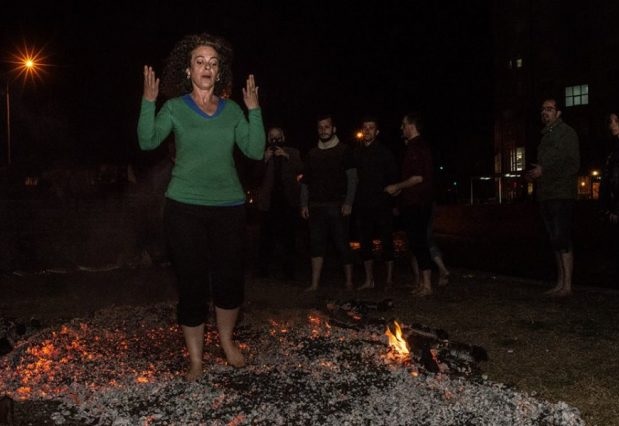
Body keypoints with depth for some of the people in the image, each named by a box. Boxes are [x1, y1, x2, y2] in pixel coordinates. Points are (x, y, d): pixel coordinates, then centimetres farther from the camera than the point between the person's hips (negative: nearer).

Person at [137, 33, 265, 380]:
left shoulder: (232, 110, 8)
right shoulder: (175, 107, 2)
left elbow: (256, 151, -2)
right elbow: (148, 142, -12)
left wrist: (254, 110, -7)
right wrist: (149, 102, -22)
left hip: (229, 206, 2)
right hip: (186, 207, -2)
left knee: (231, 280, 7)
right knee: (193, 284, 2)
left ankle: (227, 340, 32)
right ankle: (196, 359, 18)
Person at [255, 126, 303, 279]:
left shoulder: (293, 153, 13)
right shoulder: (263, 154, 12)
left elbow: (300, 170, -2)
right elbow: (258, 175, 2)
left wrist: (287, 157, -12)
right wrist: (265, 160, -11)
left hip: (288, 201, 0)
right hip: (269, 201, 0)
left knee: (288, 237, -1)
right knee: (266, 237, -4)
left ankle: (288, 271, 4)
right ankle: (263, 270, 2)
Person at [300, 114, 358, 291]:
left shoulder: (343, 151, 3)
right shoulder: (312, 153, 15)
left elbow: (352, 178, -2)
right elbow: (305, 181, 15)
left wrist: (348, 203, -11)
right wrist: (304, 204, 6)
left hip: (337, 206, -4)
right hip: (316, 206, 4)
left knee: (342, 243, -2)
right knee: (316, 244, 0)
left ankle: (349, 281, 8)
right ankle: (315, 283, 2)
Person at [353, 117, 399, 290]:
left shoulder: (384, 152, 1)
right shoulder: (356, 153, 9)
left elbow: (393, 178, 1)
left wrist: (391, 201, -7)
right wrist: (353, 201, 3)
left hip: (382, 205, -3)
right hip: (363, 205, 3)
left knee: (386, 242, 2)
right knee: (365, 243, 7)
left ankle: (389, 279, 11)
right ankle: (369, 279, 17)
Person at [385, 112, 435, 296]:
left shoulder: (417, 147, -14)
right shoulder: (415, 146, 18)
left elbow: (418, 177, -21)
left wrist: (396, 187, -11)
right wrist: (400, 189, 22)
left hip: (416, 204, -10)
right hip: (413, 203, 10)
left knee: (418, 242, -8)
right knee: (417, 242, 12)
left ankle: (427, 285, -5)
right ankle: (422, 282, 19)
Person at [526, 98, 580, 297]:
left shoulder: (566, 132, -3)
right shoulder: (545, 135, 22)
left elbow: (573, 164, -11)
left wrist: (544, 171, -16)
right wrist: (535, 172, 8)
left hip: (562, 194, -8)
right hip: (546, 195, 8)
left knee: (562, 239, -11)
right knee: (556, 240, 9)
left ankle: (567, 286, -7)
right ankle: (560, 284, 14)